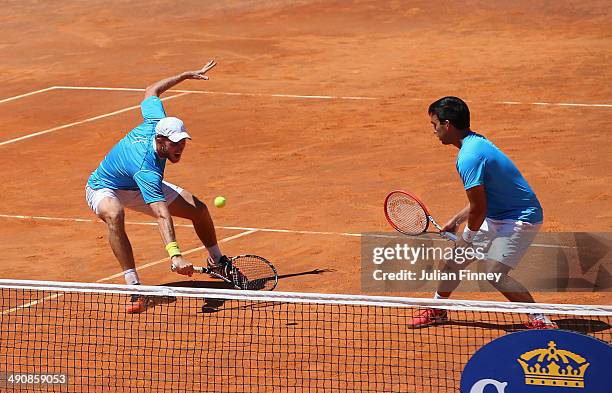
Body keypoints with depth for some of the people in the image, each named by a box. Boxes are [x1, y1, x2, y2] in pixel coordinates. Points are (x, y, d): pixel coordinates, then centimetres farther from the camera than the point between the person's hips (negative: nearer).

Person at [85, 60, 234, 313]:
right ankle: (133, 286, -42)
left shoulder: (156, 122, -25)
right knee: (114, 215, -45)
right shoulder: (147, 169, -44)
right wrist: (175, 255, -62)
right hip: (104, 188, -8)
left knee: (199, 209, 0)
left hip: (137, 188, 8)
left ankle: (217, 261, 29)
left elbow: (151, 91, -2)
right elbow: (162, 215, -53)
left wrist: (187, 75, 5)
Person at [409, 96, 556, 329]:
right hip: (496, 215, 11)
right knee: (454, 259, 16)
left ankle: (540, 320, -14)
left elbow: (478, 209, -23)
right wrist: (455, 221, 21)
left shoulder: (469, 157, -26)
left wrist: (470, 237, -4)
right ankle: (437, 310, 38)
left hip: (521, 218, -11)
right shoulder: (476, 142, 7)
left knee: (494, 272, -23)